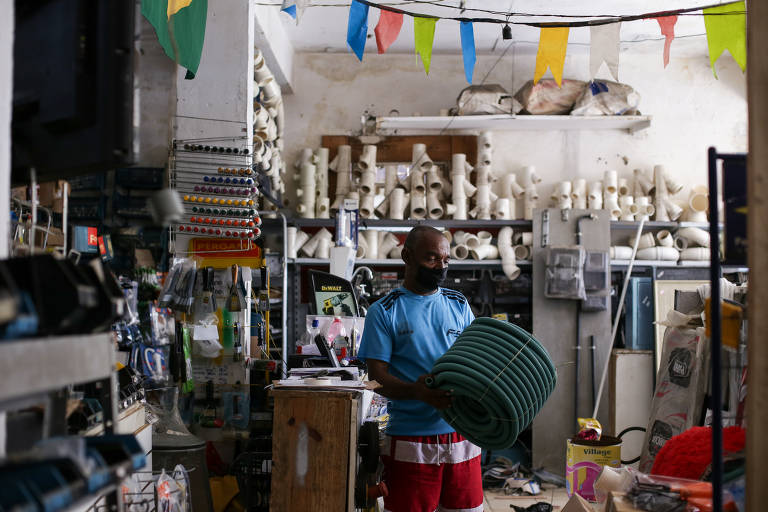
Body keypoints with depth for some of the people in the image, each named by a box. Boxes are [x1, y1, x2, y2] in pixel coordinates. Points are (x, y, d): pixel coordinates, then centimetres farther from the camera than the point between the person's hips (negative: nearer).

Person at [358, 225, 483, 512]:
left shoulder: (459, 305, 14)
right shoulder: (384, 312, 1)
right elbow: (376, 376, -6)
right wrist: (416, 391, -25)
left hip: (462, 434, 4)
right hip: (410, 440, -4)